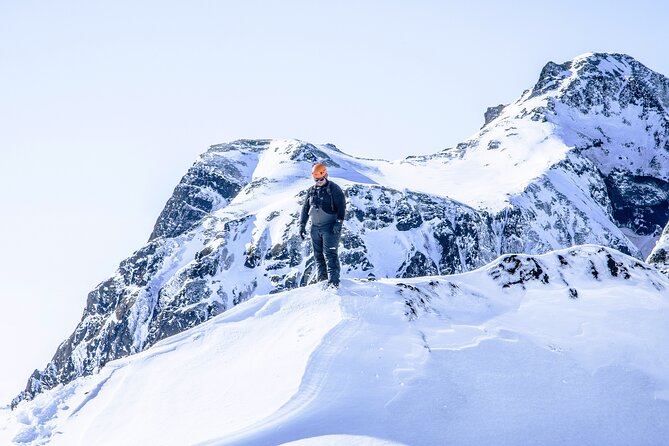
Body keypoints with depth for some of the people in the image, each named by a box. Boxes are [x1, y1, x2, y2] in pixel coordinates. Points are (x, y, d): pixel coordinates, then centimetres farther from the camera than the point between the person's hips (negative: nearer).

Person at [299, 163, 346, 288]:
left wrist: (339, 223, -18)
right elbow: (305, 209, 18)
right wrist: (302, 225, 11)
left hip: (330, 227, -6)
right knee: (318, 255, 8)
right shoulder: (311, 191, 13)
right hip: (315, 228, 6)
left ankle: (333, 281, -17)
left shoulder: (334, 189, -4)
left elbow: (341, 206, -10)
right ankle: (322, 280, 14)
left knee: (330, 254, -14)